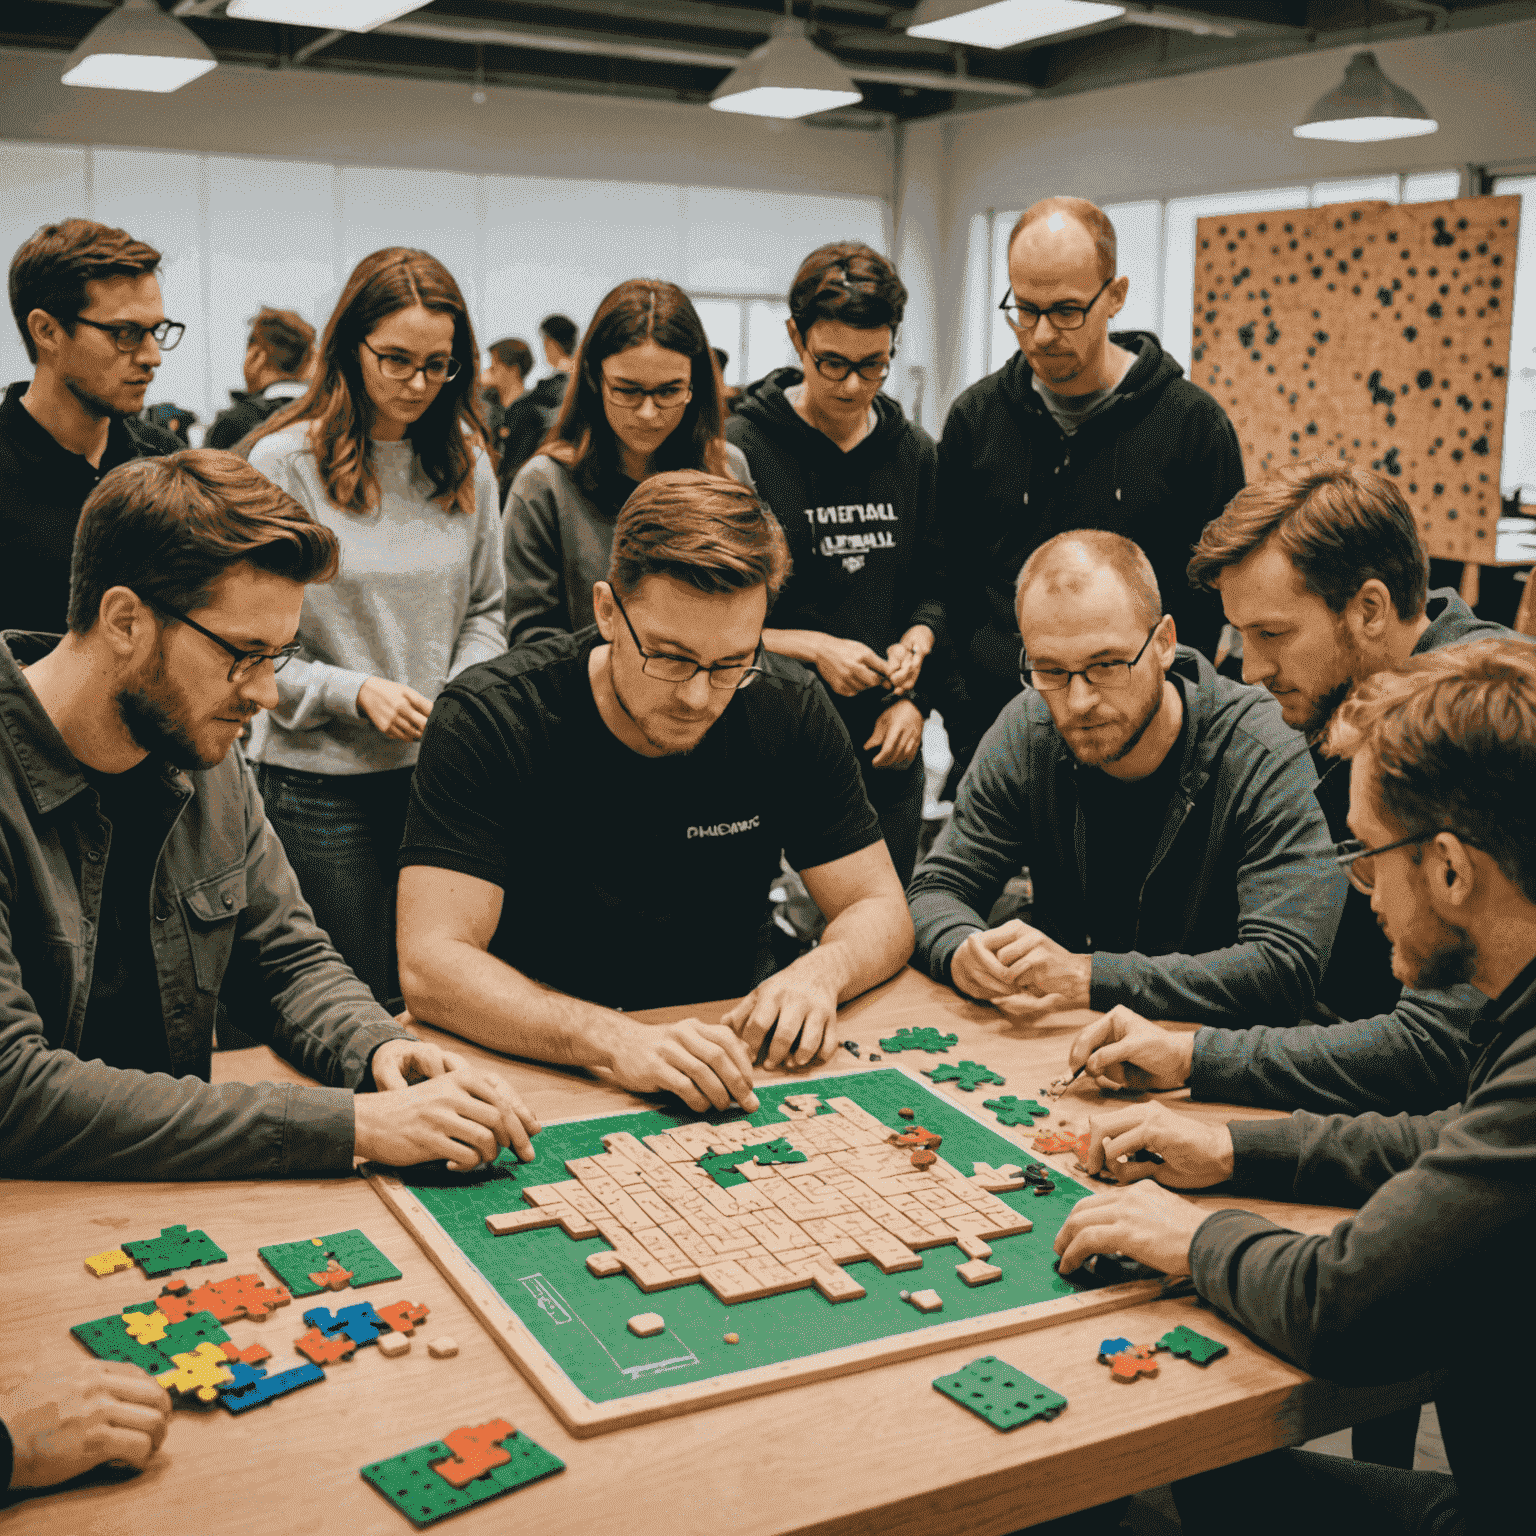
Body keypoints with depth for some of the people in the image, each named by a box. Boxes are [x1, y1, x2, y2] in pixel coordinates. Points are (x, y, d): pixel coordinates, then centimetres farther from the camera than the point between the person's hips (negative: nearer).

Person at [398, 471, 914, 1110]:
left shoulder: (789, 711, -6)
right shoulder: (486, 721, -17)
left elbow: (880, 909, 2)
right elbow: (431, 965, -24)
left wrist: (817, 973, -22)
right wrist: (615, 1040, -39)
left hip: (725, 1049, 3)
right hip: (543, 1066, -3)